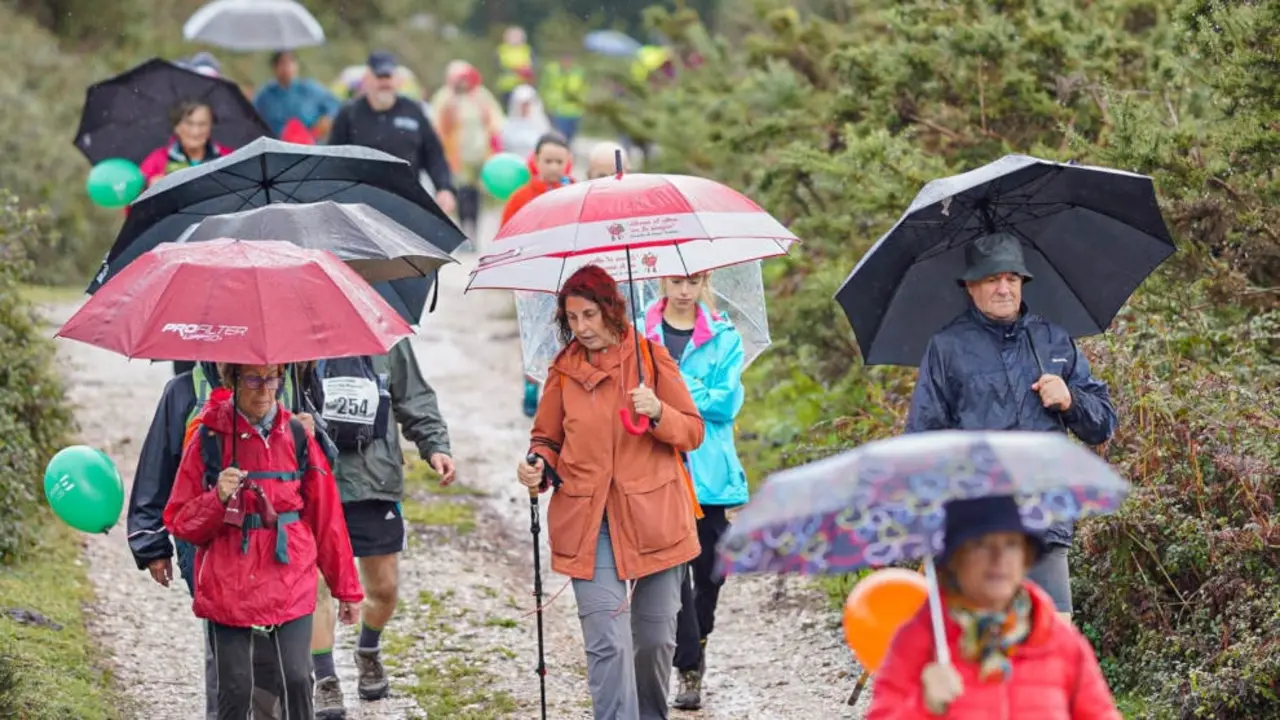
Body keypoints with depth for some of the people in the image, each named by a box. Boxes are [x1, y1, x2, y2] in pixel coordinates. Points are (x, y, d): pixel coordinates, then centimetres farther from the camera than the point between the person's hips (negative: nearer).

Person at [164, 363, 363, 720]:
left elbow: (326, 516, 10)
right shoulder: (209, 438, -1)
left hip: (289, 583, 1)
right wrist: (217, 499, -19)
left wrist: (346, 587, 12)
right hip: (229, 586, -1)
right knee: (235, 689, -1)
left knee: (297, 680, -9)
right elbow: (180, 522, 1)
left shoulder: (296, 435, 4)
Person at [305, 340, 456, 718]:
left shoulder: (387, 338, 3)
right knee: (316, 583, -5)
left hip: (375, 479, 3)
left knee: (384, 587, 11)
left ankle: (368, 652, 40)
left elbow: (416, 400, 11)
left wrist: (436, 445, -1)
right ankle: (325, 682, 8)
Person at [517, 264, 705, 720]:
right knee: (608, 644, -11)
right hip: (590, 525, 0)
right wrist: (538, 468, -8)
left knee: (656, 639, 9)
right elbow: (547, 439, 14)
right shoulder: (564, 371, 6)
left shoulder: (651, 357, 3)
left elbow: (693, 432, 4)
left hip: (653, 519, 1)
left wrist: (658, 413, -15)